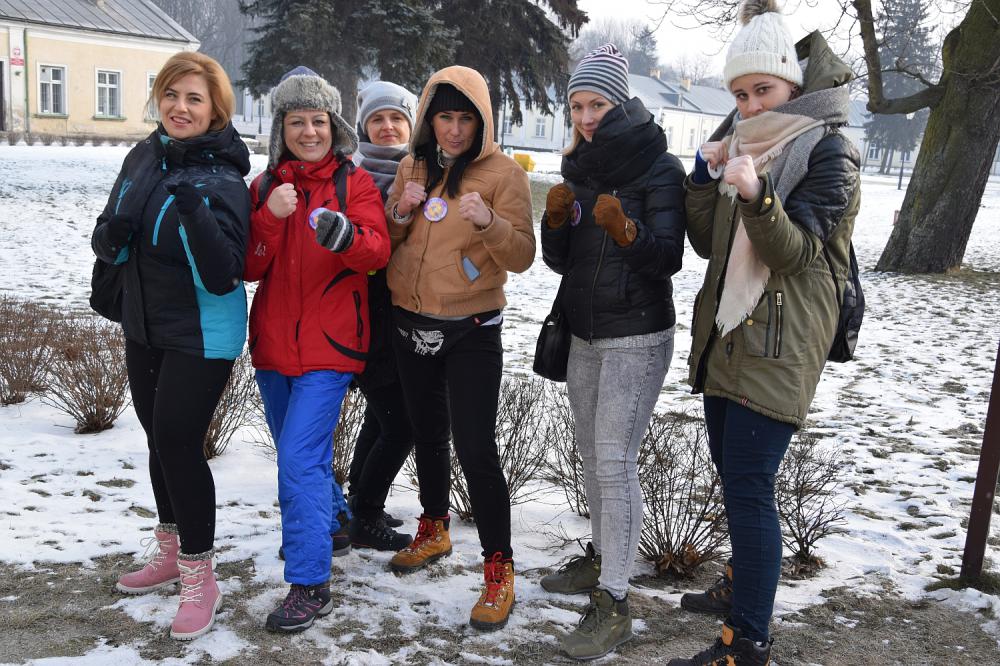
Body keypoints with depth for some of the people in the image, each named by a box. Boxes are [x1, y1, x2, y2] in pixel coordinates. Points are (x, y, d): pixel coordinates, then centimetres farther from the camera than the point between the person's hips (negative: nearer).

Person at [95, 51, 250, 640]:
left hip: (202, 336, -7)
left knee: (179, 443, -8)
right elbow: (112, 245, 9)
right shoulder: (145, 157, 2)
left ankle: (200, 578, 10)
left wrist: (194, 211, -37)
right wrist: (111, 235, -15)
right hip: (145, 326, 7)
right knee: (160, 438, 17)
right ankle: (170, 555, 35)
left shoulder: (222, 181, -18)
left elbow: (222, 277, -25)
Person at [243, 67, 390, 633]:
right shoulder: (265, 186, 8)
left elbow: (378, 252, -15)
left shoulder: (355, 182, -2)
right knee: (297, 453, 19)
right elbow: (251, 268, -1)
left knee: (300, 459, -13)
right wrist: (271, 217, -18)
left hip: (330, 343, -5)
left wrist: (344, 235, -36)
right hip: (274, 341, 5)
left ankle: (311, 586, -6)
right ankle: (332, 521, 46)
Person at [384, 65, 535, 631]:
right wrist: (401, 212, -11)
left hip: (472, 330, -5)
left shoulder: (504, 172, -8)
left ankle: (499, 568, 4)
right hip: (411, 321, 5)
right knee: (428, 434, 19)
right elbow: (386, 242, 10)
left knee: (476, 448, -10)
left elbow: (522, 257, -14)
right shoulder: (414, 166, 7)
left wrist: (489, 222, -32)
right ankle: (435, 530, 40)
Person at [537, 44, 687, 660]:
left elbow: (669, 258, -16)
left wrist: (625, 232, -33)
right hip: (585, 334, 7)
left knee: (615, 461, -10)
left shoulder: (660, 168, -10)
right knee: (593, 454, 15)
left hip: (637, 338, -7)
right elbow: (560, 261, 8)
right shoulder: (581, 167, 9)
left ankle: (614, 605, -4)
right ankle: (603, 558, 32)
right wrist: (557, 220, -11)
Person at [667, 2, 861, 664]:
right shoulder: (741, 139, 13)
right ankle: (743, 585, 37)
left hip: (779, 347, -8)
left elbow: (796, 253, -16)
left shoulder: (829, 151, -7)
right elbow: (707, 244, 8)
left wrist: (758, 197, -34)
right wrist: (706, 174, -7)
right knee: (731, 474, 18)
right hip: (725, 335, 8)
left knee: (749, 487, -9)